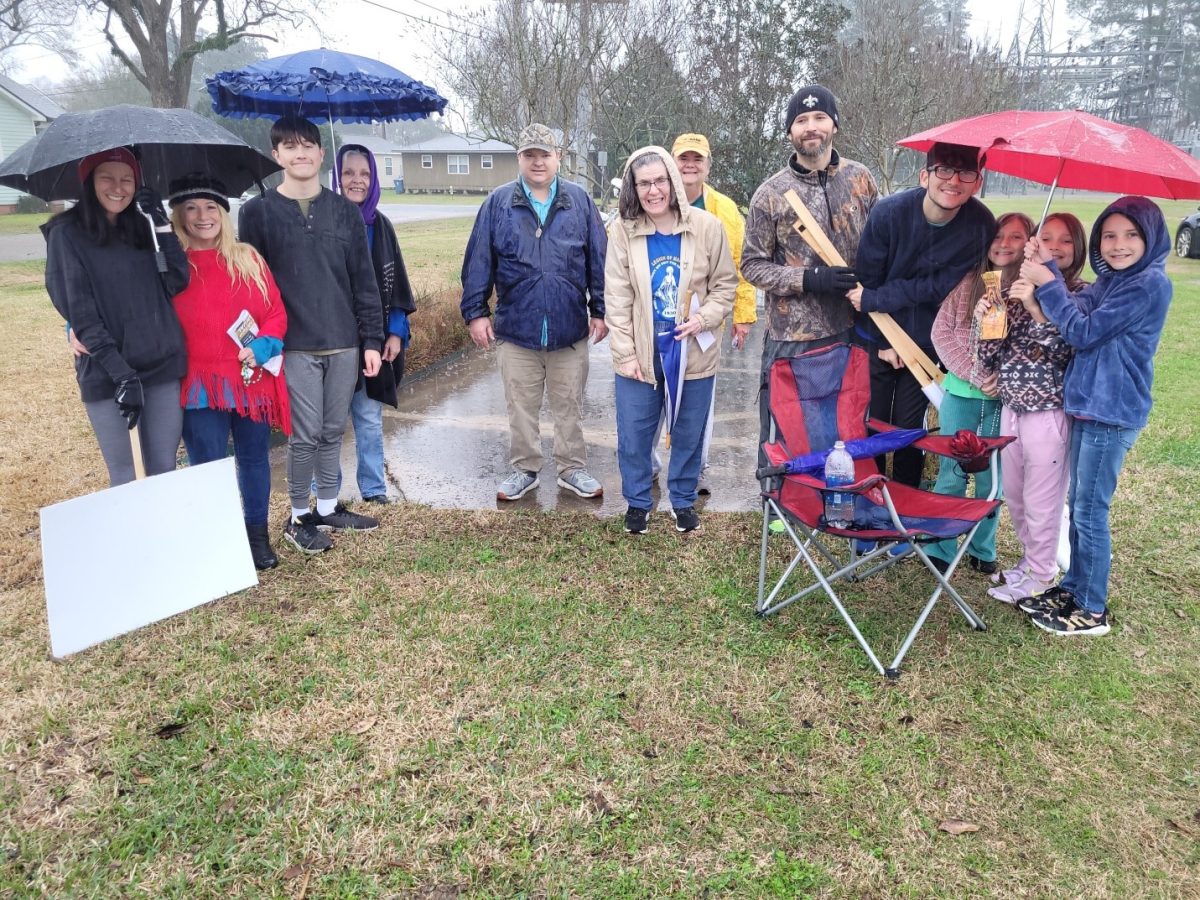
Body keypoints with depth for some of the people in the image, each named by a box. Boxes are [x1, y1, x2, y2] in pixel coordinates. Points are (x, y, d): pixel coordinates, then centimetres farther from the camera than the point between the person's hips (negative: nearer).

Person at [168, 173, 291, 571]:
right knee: (208, 467, 0)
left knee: (254, 457, 13)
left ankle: (258, 535, 29)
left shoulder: (248, 259, 6)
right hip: (200, 384, -2)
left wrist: (261, 346, -13)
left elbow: (276, 312, 5)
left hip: (254, 379, 3)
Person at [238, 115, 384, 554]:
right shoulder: (258, 212, 1)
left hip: (344, 344, 3)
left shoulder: (344, 211, 7)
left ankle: (328, 508, 27)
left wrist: (371, 340, 2)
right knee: (305, 435, -1)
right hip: (294, 346, -3)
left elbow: (364, 281, 6)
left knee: (333, 432, 11)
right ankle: (299, 517, 16)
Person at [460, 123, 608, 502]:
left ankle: (572, 469, 25)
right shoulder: (498, 203, 1)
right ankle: (524, 469, 25)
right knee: (521, 407, 10)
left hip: (570, 330, 0)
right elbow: (478, 261, 1)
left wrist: (600, 310, 2)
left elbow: (598, 260, 4)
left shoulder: (579, 201, 3)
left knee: (569, 406, 11)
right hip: (516, 329, 0)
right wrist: (475, 312, -2)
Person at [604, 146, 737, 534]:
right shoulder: (623, 231, -6)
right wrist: (625, 354, -7)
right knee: (633, 435, 8)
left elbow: (725, 283, 3)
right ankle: (637, 502, 30)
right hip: (640, 355, 0)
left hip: (693, 353, 0)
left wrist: (704, 318, -14)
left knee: (689, 434, 13)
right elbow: (617, 299, -4)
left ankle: (683, 501, 34)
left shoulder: (706, 225, -6)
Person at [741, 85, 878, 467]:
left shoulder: (860, 179, 4)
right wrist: (808, 280, -15)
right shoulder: (771, 194, -3)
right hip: (790, 337, -2)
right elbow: (753, 265, -2)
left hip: (851, 330, 3)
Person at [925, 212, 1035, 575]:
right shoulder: (967, 282, 2)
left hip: (1005, 399, 0)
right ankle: (939, 551, 17)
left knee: (991, 478, 9)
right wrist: (974, 374, -10)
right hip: (961, 394, 1)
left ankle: (982, 551, 25)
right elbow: (941, 331, -1)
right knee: (952, 474, 7)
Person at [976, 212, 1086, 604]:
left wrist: (1035, 307, -29)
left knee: (1041, 502, 4)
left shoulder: (1083, 295, -8)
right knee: (1014, 497, 18)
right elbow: (989, 358, 5)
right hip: (1011, 409, 6)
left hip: (1049, 414, -6)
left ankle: (1040, 578, 22)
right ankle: (1033, 559, 39)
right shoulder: (1017, 289, 6)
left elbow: (1068, 351, -22)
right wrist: (985, 318, -12)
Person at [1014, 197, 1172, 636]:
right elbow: (1076, 308, 0)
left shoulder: (1150, 284, -15)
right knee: (1078, 505, 17)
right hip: (1088, 404, 9)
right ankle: (1073, 588, 30)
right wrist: (1047, 269, -9)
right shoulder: (1111, 279, 11)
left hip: (1112, 413, -9)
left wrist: (1046, 282, -14)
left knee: (1090, 511, -1)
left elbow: (1083, 332, -17)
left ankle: (1092, 610, 11)